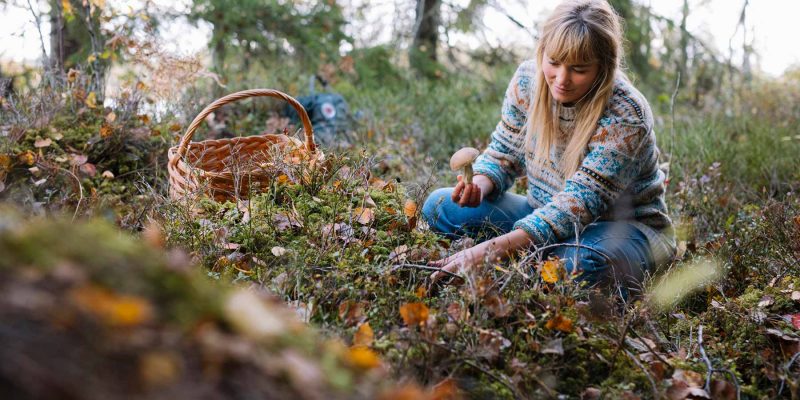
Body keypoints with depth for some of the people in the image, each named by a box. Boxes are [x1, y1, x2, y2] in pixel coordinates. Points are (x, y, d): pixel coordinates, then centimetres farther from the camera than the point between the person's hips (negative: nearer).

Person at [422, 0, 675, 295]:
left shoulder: (624, 115, -27)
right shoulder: (528, 79, -10)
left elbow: (578, 205, -33)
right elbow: (503, 153, 2)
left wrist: (493, 248, -44)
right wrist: (479, 185, -24)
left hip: (624, 227, -6)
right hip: (546, 215, 6)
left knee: (581, 260, -42)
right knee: (439, 206, -8)